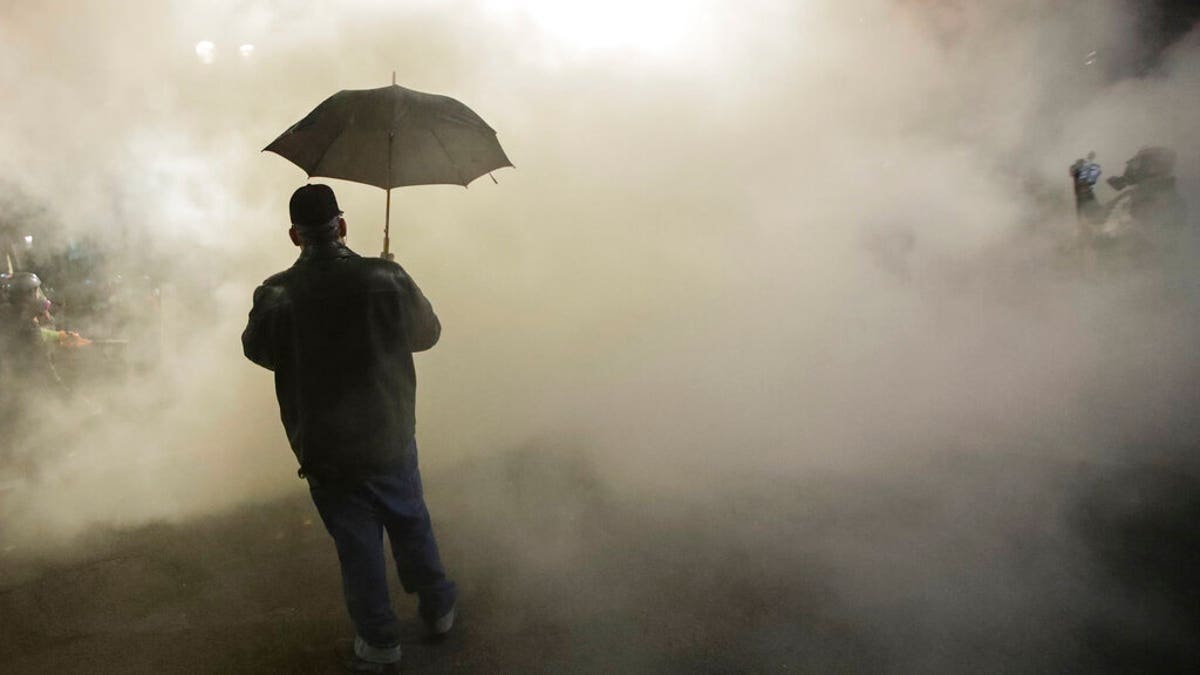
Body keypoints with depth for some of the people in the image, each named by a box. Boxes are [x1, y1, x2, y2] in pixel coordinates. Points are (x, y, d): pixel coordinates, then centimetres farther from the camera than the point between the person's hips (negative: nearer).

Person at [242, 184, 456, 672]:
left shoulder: (275, 296, -16)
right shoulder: (386, 279, -16)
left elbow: (257, 349, 4)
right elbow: (427, 333, 0)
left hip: (325, 452, -1)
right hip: (391, 440, 1)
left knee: (357, 546, 14)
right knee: (411, 526, 22)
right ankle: (438, 609, 40)